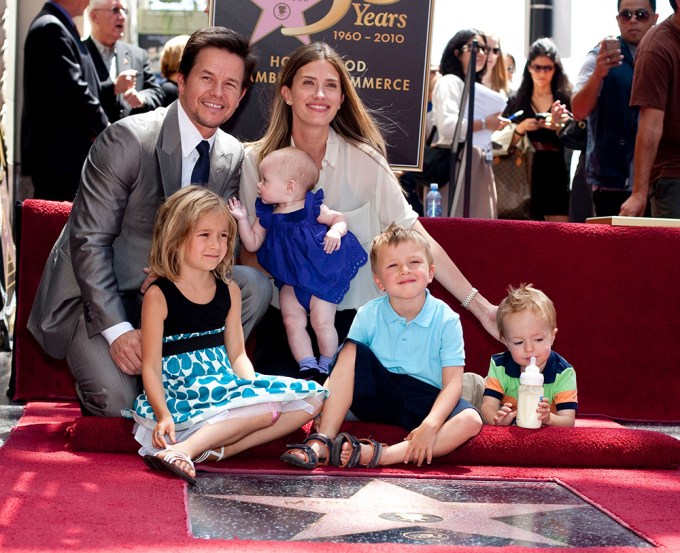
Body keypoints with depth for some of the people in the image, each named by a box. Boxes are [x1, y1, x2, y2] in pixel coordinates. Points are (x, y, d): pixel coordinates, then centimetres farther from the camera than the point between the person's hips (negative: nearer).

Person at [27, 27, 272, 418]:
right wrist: (118, 329, -26)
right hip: (96, 294, -5)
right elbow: (89, 241, -18)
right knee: (119, 400, -24)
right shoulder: (126, 140, -17)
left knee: (254, 285, -19)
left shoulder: (233, 157, 0)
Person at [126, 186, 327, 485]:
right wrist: (163, 415, -22)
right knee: (271, 406, -27)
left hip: (226, 388, 7)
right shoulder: (159, 295, -5)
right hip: (181, 397, -7)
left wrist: (254, 387, -9)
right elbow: (151, 366, -8)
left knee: (312, 396, -10)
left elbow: (237, 354, 11)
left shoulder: (229, 291, 12)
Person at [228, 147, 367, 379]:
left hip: (322, 275, -5)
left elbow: (339, 218, -2)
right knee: (292, 321, -5)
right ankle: (308, 368, 0)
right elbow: (252, 244, 5)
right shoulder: (267, 216, 2)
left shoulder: (312, 208, -11)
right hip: (290, 279, 5)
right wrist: (242, 219, -6)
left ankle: (326, 367, 12)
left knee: (322, 322, -7)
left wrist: (336, 230, -24)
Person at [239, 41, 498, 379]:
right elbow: (249, 252, 3)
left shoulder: (364, 159, -7)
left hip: (355, 314, -1)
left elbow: (415, 237, -8)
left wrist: (480, 306, -12)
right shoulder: (257, 161, -2)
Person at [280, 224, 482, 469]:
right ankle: (322, 442, -25)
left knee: (471, 420, -30)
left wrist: (430, 425, -32)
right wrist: (323, 403, -25)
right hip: (378, 396, 2)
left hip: (427, 401, -2)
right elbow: (343, 368, -6)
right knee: (351, 350, -20)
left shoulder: (446, 319, -11)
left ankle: (378, 455, -39)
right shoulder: (368, 315, -5)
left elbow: (452, 382, -16)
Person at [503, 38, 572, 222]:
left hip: (556, 175, -2)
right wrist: (520, 129, -11)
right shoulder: (516, 100, 10)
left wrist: (558, 127, -21)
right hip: (526, 176, 2)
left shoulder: (566, 98, 4)